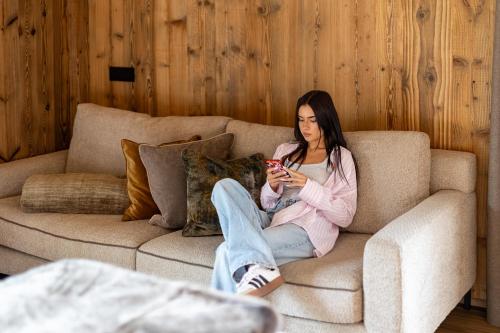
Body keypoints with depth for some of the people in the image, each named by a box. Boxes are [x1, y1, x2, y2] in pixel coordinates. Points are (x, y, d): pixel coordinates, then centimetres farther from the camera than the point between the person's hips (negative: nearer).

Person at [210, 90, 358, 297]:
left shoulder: (341, 157, 10)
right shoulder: (285, 151, 25)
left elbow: (345, 216, 0)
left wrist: (308, 187, -11)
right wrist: (272, 186, -1)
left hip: (305, 228, -6)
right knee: (225, 186, -26)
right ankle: (256, 267, -41)